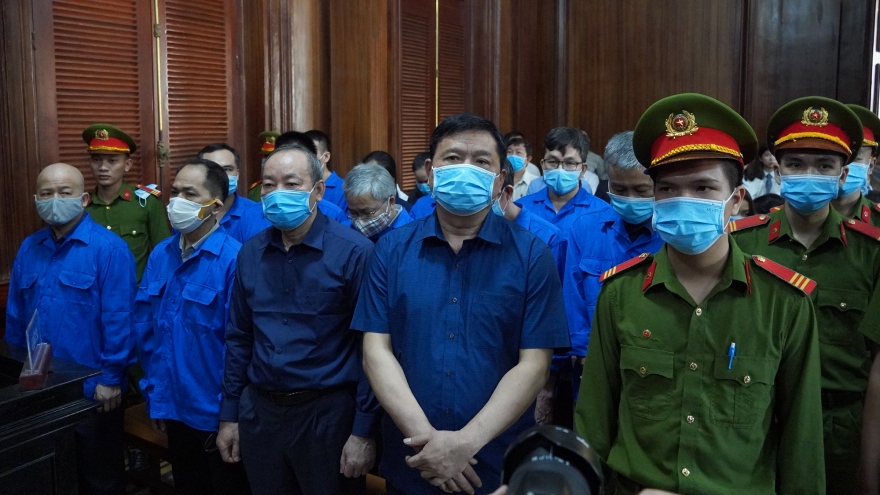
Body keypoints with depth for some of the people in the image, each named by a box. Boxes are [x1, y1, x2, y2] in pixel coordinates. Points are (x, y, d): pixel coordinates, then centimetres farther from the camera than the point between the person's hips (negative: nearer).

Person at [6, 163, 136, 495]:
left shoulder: (108, 248, -14)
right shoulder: (29, 249, 6)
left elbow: (118, 319, -16)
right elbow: (15, 316, 11)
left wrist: (111, 379, -16)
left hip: (92, 388, -6)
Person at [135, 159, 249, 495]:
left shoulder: (234, 259, -18)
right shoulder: (160, 255, 2)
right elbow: (146, 329, 9)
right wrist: (154, 395, 9)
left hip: (216, 414, -6)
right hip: (173, 410, 6)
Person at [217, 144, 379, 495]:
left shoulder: (354, 252, -14)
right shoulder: (250, 253, 3)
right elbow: (239, 338, 11)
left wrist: (364, 431, -12)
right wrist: (229, 414, 11)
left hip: (328, 413, -5)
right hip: (259, 411, 5)